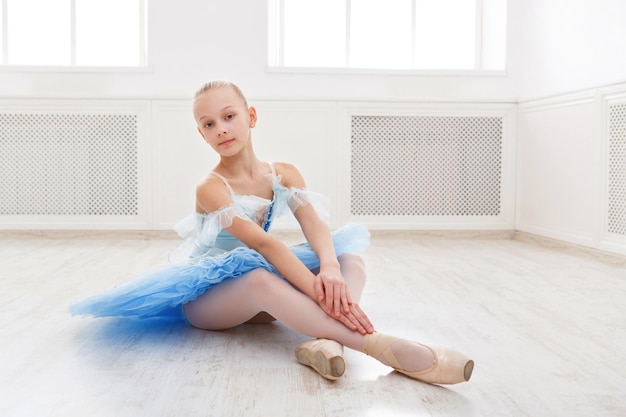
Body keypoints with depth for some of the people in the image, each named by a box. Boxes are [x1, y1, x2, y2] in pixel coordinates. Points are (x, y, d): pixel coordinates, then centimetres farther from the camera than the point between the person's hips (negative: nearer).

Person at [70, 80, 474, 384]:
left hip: (257, 302, 6)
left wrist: (330, 271, -39)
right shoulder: (212, 188, -16)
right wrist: (317, 290, -42)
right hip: (206, 298, -5)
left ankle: (325, 340, -46)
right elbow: (263, 242, -31)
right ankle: (386, 347, -52)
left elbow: (315, 225, -17)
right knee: (259, 279, -41)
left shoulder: (285, 174, 1)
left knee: (350, 261, -16)